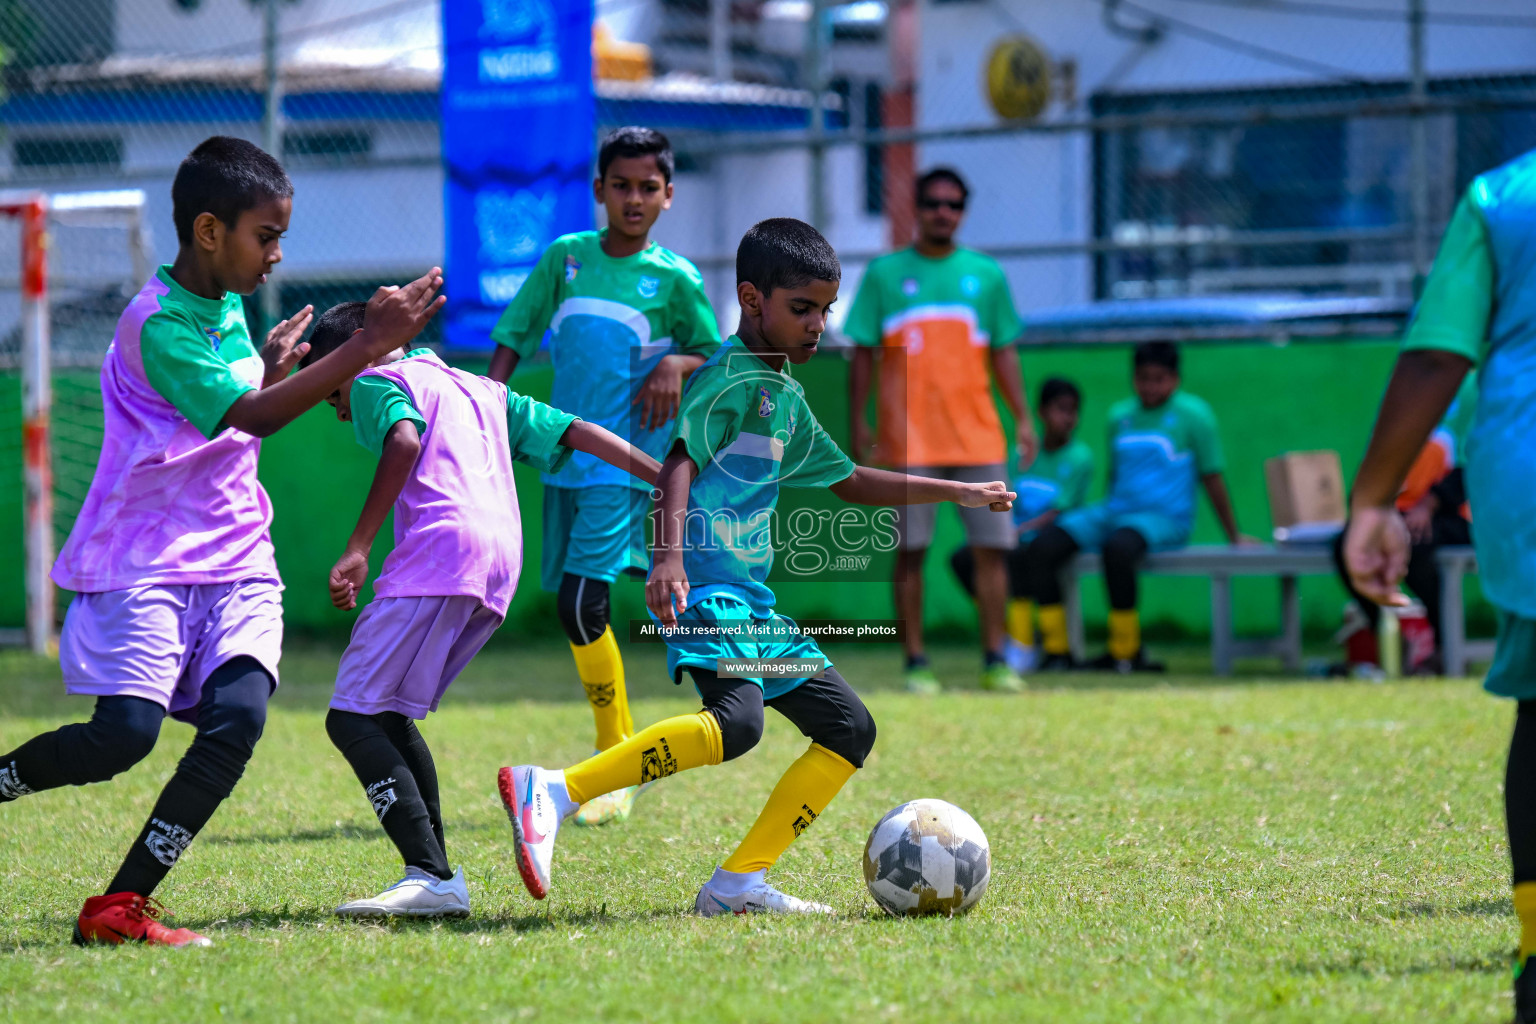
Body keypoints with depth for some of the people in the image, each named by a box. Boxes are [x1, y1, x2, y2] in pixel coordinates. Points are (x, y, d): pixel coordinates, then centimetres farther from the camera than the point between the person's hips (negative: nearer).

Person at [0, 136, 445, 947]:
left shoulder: (227, 308, 12)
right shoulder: (158, 324, -15)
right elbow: (252, 418, -25)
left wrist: (270, 366, 12)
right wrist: (366, 346, -27)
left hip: (233, 560, 7)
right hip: (144, 559, -7)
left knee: (238, 716, -16)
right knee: (126, 730, -21)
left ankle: (122, 906, -14)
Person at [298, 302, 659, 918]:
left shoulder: (377, 380, 11)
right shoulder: (480, 389, 33)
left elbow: (405, 440, -10)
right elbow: (577, 433, 28)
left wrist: (358, 548, -14)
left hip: (439, 553, -8)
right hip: (503, 560, 8)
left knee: (354, 718, -9)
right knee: (390, 717, 18)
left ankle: (432, 877, -24)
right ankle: (436, 879, 9)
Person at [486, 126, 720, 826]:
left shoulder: (675, 280, -1)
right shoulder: (566, 258, 7)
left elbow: (717, 355, 9)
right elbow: (514, 337, 12)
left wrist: (677, 364, -11)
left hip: (628, 461, -5)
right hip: (564, 456, 5)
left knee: (581, 603, -17)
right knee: (572, 606, 8)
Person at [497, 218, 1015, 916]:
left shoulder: (786, 399, 23)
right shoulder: (732, 377, -7)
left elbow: (849, 481, 36)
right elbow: (680, 461, -21)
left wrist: (956, 492, 38)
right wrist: (669, 556, -36)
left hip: (753, 597, 10)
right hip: (703, 585, -10)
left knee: (849, 727, 7)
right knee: (738, 718, -33)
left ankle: (740, 883, 4)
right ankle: (550, 794, -32)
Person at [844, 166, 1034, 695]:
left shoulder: (986, 274, 12)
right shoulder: (884, 273, 5)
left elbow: (1003, 352, 14)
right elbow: (863, 353, 6)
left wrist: (1022, 418, 7)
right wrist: (858, 423, -2)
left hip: (977, 434, 2)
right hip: (909, 435, -2)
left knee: (992, 546, -1)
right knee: (910, 549, -2)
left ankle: (994, 660, 6)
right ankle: (916, 664, 3)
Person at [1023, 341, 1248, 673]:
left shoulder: (1193, 414, 0)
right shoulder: (1120, 415, 15)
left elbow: (1212, 478, 2)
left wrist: (1234, 536, 3)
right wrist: (1100, 520, 27)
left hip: (1165, 519, -6)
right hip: (1115, 511, 6)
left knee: (1118, 547, -39)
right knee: (1041, 548, -16)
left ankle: (1125, 651, -26)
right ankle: (1056, 649, -13)